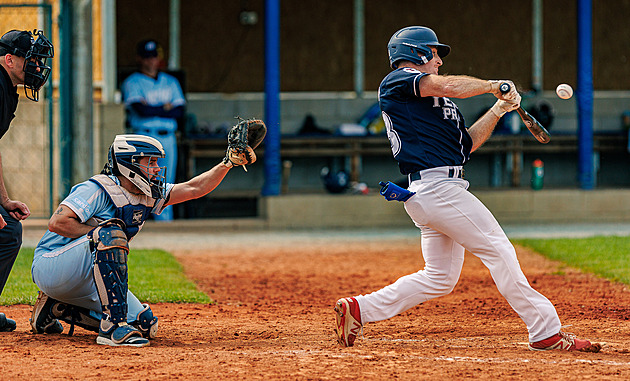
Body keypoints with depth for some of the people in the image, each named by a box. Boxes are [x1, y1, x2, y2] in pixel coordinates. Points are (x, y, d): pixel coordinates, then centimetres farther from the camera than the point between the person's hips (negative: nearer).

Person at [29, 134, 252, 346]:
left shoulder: (149, 195, 6)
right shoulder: (99, 190, -19)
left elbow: (194, 189, 5)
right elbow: (57, 223, -27)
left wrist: (228, 163, -4)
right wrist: (100, 233, -24)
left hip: (85, 286, 9)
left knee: (144, 323, -3)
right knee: (111, 234, -33)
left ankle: (56, 308, 12)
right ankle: (114, 325, -38)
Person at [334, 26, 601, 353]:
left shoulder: (435, 101, 27)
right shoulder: (397, 81, -2)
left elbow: (467, 143, 23)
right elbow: (448, 86, -18)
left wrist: (498, 110, 13)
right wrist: (491, 86, -3)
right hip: (437, 187, -10)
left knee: (440, 277, 11)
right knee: (498, 251, -9)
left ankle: (359, 308, 12)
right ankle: (546, 332, -8)